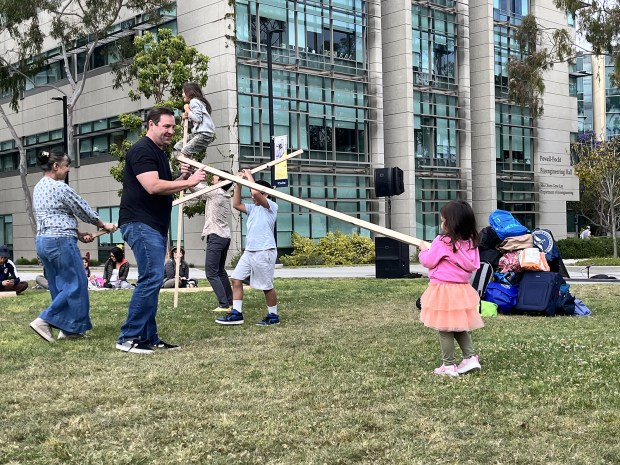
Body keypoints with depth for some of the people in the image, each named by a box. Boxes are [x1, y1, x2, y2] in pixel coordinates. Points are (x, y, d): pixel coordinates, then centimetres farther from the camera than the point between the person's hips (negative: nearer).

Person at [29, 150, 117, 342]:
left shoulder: (39, 188, 15)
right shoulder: (60, 187, -12)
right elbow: (83, 209, -4)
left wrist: (78, 234, 15)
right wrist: (104, 225, 10)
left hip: (43, 241, 10)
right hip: (60, 242, -10)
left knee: (59, 286, 13)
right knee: (76, 284, -3)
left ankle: (67, 328, 14)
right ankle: (44, 320, -8)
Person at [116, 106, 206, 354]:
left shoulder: (159, 153, 21)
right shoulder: (142, 150, -10)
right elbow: (153, 186, -22)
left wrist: (182, 178, 7)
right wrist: (189, 182, -17)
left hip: (155, 226, 10)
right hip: (140, 224, -10)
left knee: (152, 280, 9)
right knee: (151, 278, -16)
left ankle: (149, 337, 13)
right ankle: (128, 338, -12)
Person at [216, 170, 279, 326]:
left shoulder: (271, 206, -6)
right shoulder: (253, 208, 18)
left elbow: (256, 192, -21)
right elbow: (236, 204, 18)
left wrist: (249, 176, -7)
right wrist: (238, 184, 11)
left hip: (264, 252, -8)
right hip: (249, 251, 8)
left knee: (267, 286, -2)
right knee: (236, 279, 3)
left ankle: (273, 316, 11)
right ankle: (236, 314, 7)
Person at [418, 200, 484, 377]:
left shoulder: (442, 242, -15)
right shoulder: (470, 243, 3)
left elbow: (428, 262, -6)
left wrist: (424, 250, 15)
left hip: (443, 289, -6)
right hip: (462, 289, 7)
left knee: (445, 329, 1)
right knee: (460, 326, 20)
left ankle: (448, 366, 5)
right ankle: (471, 357, 15)